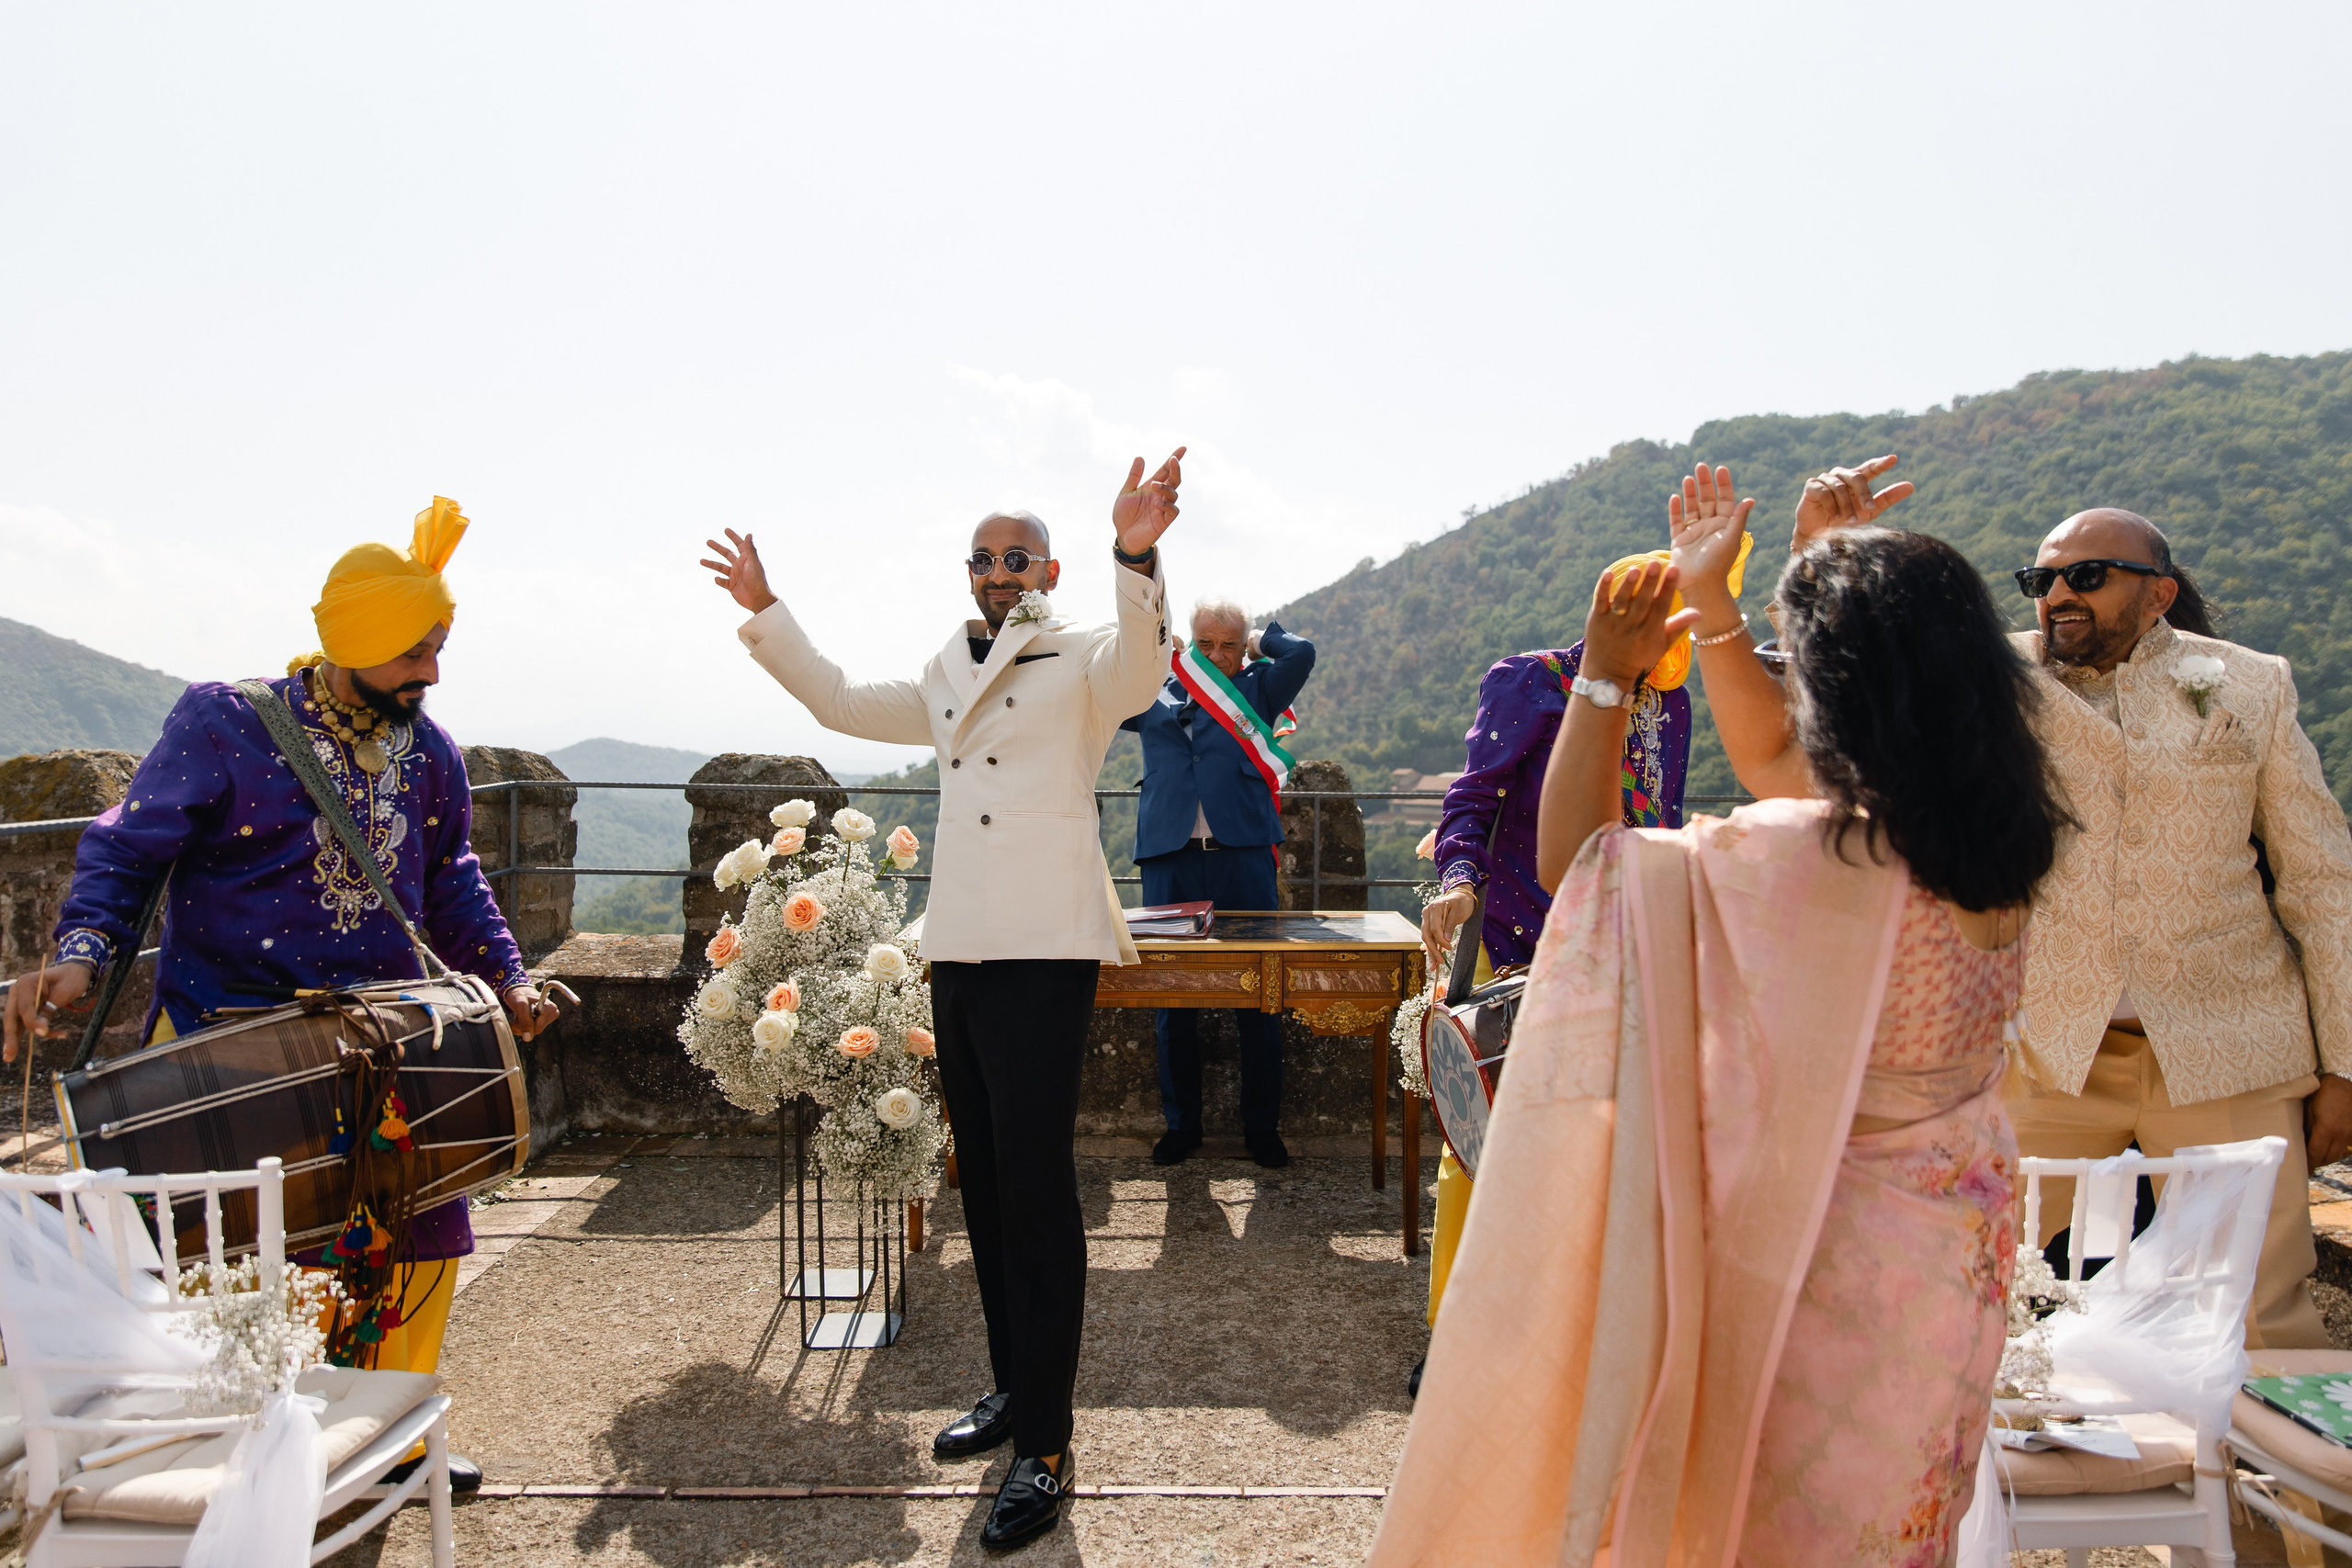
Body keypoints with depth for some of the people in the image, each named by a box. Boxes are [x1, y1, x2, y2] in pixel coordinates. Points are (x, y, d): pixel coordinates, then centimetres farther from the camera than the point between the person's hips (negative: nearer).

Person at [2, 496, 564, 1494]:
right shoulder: (224, 724, -9)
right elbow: (129, 847, -9)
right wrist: (80, 954, -26)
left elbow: (450, 880, 16)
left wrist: (505, 975, 6)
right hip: (223, 1031, -4)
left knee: (425, 1216, 6)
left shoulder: (428, 754, 6)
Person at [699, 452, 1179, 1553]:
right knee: (983, 1180, 14)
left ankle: (1045, 1445, 1)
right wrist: (765, 614, 26)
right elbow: (843, 703, 30)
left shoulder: (1084, 658, -1)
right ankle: (1011, 1386, 29)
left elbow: (1139, 673, -24)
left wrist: (1135, 559, -40)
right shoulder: (949, 677, 21)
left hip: (1045, 948, -7)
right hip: (957, 947, 8)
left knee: (1036, 1186, -8)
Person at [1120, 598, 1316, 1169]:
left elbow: (1302, 653, -2)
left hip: (1244, 857, -1)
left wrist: (1258, 640, 15)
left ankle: (1262, 1126, 14)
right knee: (1173, 997, 5)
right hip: (1170, 859, 1)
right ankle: (1180, 1123, 18)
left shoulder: (1258, 690, 12)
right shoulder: (1154, 695, 17)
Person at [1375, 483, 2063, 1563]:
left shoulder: (1805, 864, -30)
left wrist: (1603, 679, -12)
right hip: (1960, 1258, 7)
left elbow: (1570, 859, -18)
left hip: (1822, 1260, -7)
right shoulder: (1990, 839, -6)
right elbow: (1778, 756, 10)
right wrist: (1713, 601, 15)